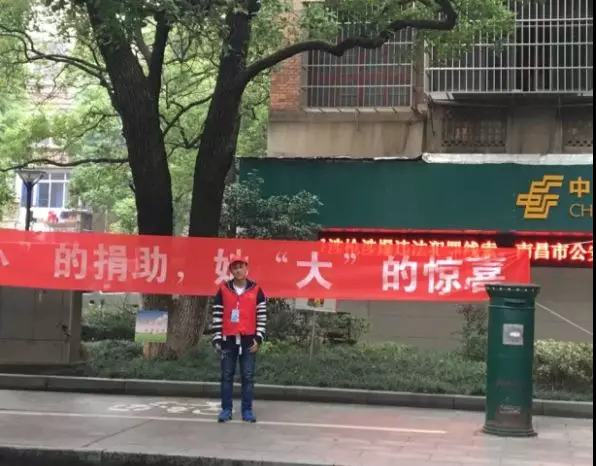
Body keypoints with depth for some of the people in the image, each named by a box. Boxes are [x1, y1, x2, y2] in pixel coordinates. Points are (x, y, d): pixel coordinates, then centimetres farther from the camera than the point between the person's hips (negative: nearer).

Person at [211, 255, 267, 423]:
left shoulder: (256, 290, 2)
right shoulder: (223, 290, 3)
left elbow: (262, 316, 3)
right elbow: (217, 316, 4)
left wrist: (258, 338, -4)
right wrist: (217, 339, -1)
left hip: (248, 340, 0)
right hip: (228, 340, 1)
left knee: (248, 376, 2)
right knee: (227, 376, 4)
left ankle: (247, 410, 8)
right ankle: (226, 409, 11)